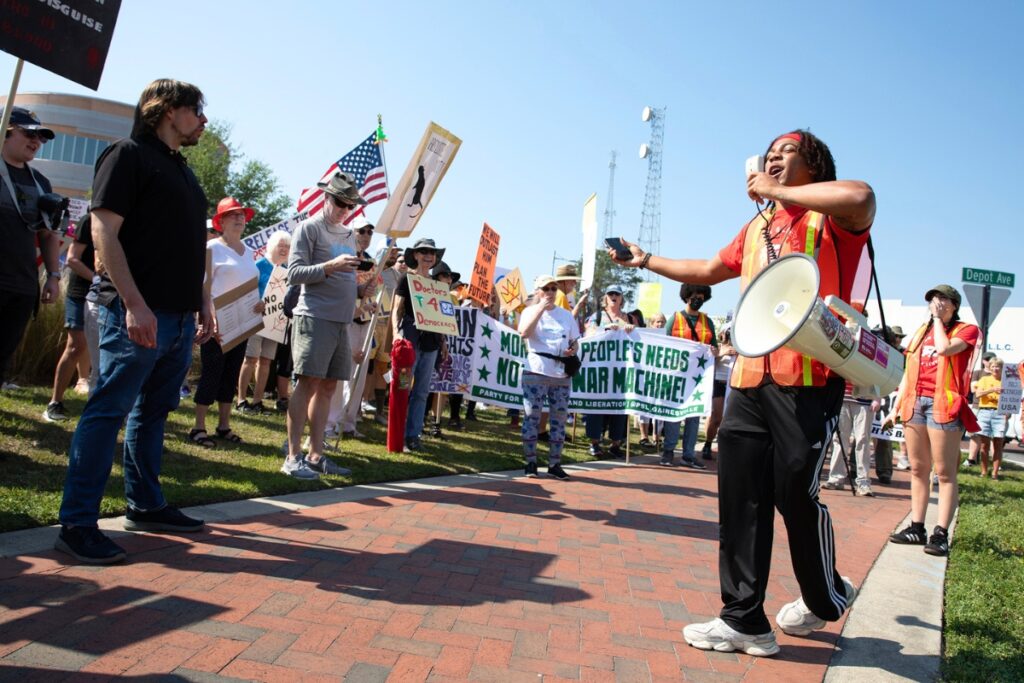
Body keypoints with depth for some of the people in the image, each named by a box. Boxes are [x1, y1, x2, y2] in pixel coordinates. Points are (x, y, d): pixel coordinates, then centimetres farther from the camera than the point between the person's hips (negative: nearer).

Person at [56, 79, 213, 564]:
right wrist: (134, 304, -20)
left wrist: (204, 303, 16)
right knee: (108, 411, -6)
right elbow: (104, 230, -13)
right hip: (138, 314, -8)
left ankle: (146, 506, 24)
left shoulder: (183, 171, 21)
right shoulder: (129, 154, -4)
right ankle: (77, 523, 1)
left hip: (180, 318, 9)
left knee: (153, 412, 14)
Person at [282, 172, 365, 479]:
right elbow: (294, 273, -8)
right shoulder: (309, 228, -1)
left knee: (328, 387, 7)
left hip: (341, 320, 7)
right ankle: (293, 457, -4)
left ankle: (315, 455, 14)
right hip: (315, 317, -7)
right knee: (308, 383, -9)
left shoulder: (349, 234, 20)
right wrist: (330, 266, -20)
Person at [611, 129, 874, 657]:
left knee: (794, 492, -1)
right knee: (740, 497, 3)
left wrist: (778, 193, -12)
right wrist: (647, 261, 40)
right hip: (750, 377, 7)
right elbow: (709, 271, 36)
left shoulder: (831, 218, 1)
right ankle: (745, 621, 13)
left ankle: (828, 597, 29)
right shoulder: (756, 228, 23)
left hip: (809, 379, -6)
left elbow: (861, 197, -24)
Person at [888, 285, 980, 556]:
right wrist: (896, 406, 12)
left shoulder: (967, 330, 4)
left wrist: (939, 318, -4)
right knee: (918, 469, 7)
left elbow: (944, 349, -18)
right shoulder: (921, 331, 19)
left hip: (944, 405, -6)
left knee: (945, 473, -4)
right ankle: (917, 528, 12)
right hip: (915, 402, 6)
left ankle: (940, 534, -5)